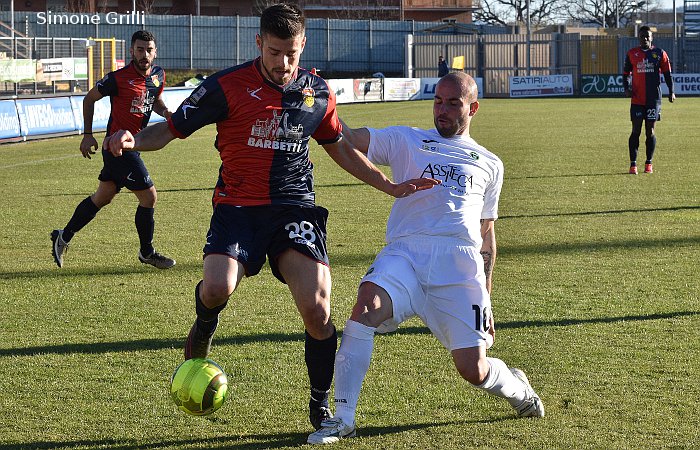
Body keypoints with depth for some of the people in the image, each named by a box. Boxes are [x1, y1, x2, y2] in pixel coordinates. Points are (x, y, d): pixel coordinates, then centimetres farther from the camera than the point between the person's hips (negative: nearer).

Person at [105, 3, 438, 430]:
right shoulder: (228, 86, -5)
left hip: (296, 208, 2)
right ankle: (203, 329, 12)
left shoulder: (318, 92, 7)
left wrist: (391, 186, 18)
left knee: (317, 310, -14)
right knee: (217, 288, -29)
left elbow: (340, 147, 24)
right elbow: (171, 129, -1)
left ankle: (321, 404, 11)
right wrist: (132, 140, -22)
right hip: (238, 205, -2)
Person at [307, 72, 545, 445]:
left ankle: (515, 387, 29)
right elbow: (346, 139, 7)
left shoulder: (489, 164, 25)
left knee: (473, 369, -9)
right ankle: (343, 419, -25)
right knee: (368, 302, -33)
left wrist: (486, 297, 22)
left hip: (460, 262, 1)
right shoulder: (405, 141, 19)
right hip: (406, 250, -1)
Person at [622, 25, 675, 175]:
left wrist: (671, 92, -3)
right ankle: (633, 164, -3)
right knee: (636, 130, -4)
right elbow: (625, 73, 12)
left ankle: (648, 163, 12)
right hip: (637, 99, 0)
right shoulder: (631, 54, 7)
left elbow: (667, 74, 8)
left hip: (654, 98, 0)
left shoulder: (659, 53, 5)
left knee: (650, 130, 2)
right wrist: (626, 88, -5)